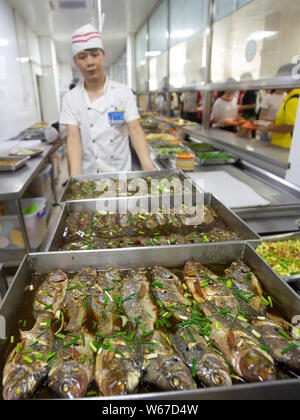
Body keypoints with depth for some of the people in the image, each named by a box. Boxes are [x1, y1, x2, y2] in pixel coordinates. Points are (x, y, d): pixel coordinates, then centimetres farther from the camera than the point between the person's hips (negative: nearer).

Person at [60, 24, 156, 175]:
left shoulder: (124, 92, -2)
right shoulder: (71, 99, -1)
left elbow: (135, 129, -12)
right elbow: (73, 136, -11)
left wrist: (148, 165, -28)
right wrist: (76, 176, -26)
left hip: (121, 172, 0)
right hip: (88, 175, 0)